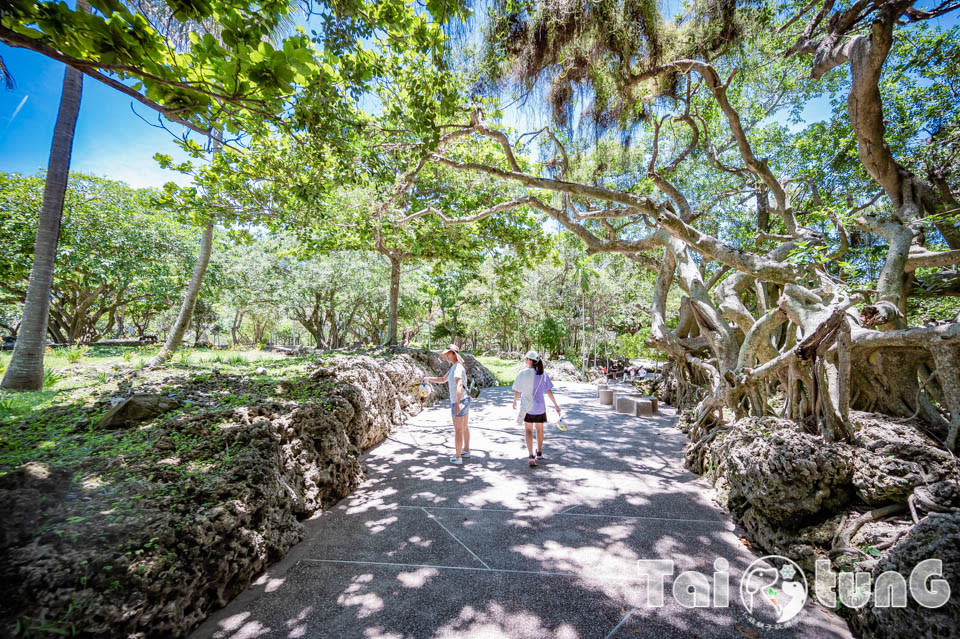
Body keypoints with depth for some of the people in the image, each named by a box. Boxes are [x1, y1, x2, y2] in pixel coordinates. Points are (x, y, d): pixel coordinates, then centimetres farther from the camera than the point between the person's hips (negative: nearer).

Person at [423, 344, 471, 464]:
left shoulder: (458, 367, -20)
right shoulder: (454, 367, 14)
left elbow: (459, 385, -34)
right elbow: (442, 380, 22)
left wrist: (457, 404, -40)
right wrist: (429, 379, 12)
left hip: (459, 402, -10)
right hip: (464, 400, 10)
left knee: (458, 430, 1)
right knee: (464, 427, 21)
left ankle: (458, 457, 11)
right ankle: (466, 450, 36)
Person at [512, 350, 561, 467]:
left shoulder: (523, 373, -11)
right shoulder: (542, 374, -5)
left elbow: (517, 391, -7)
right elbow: (549, 391, -4)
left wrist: (515, 402, 10)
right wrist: (556, 405, 3)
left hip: (526, 406, -2)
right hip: (540, 406, 2)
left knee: (528, 430, 9)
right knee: (540, 429, 20)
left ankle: (531, 456, -3)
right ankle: (539, 453, 37)